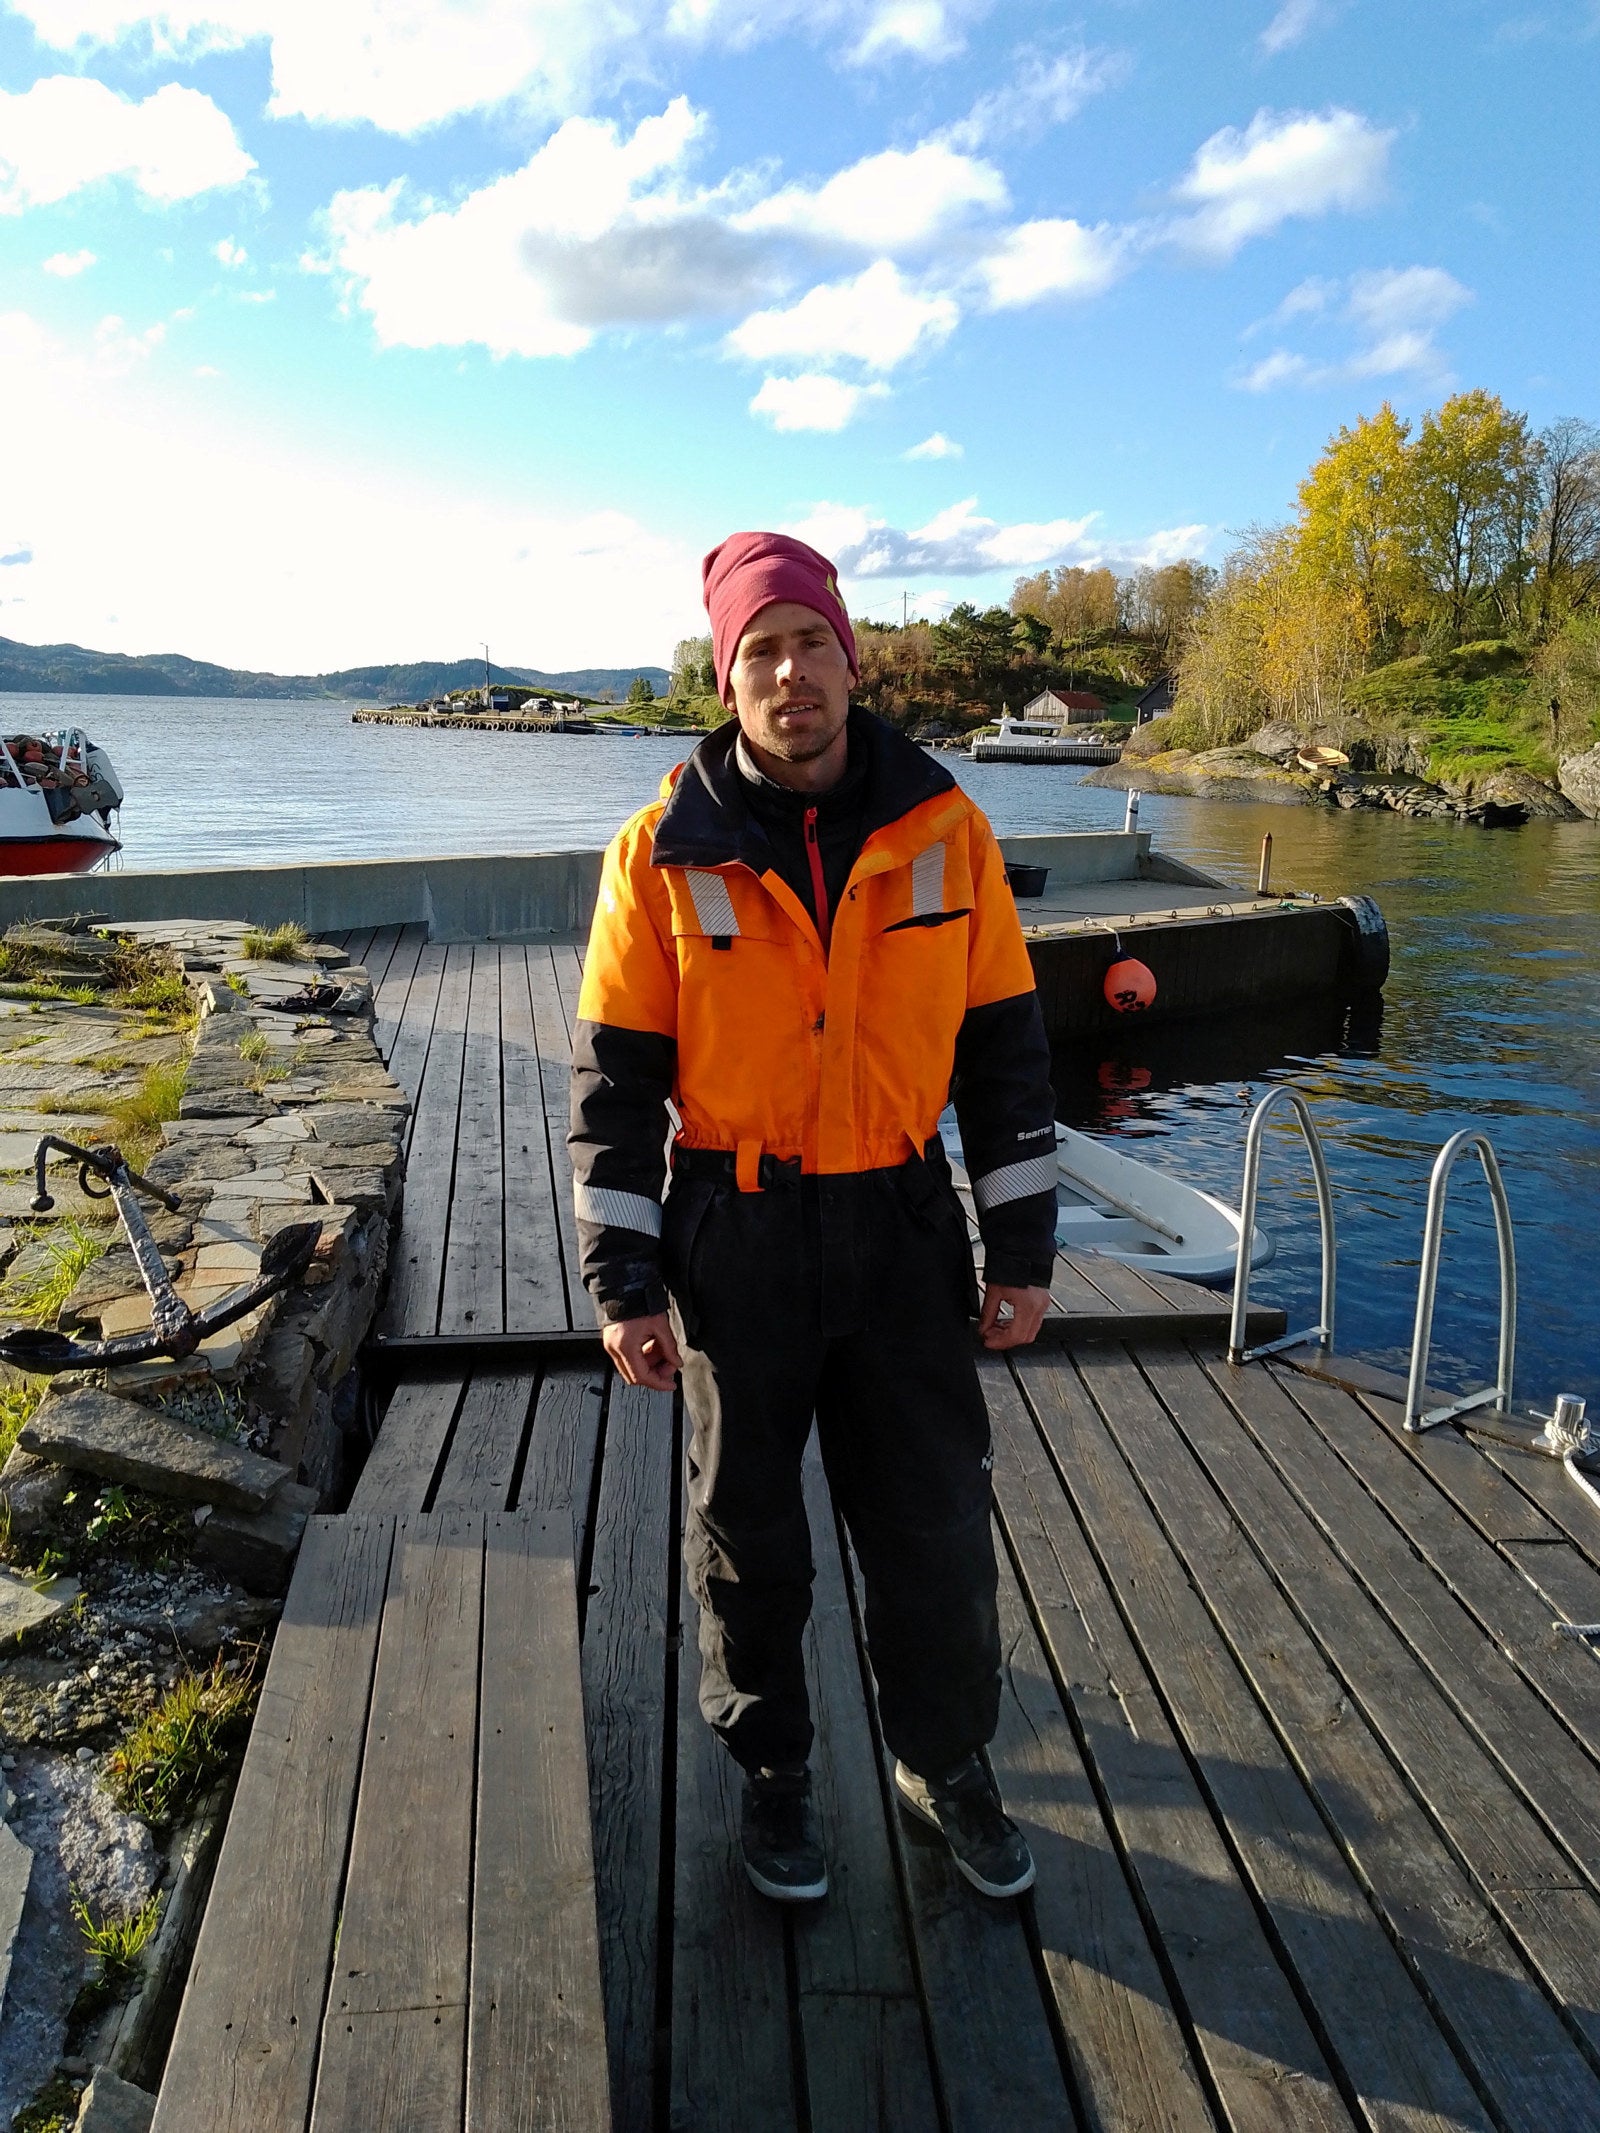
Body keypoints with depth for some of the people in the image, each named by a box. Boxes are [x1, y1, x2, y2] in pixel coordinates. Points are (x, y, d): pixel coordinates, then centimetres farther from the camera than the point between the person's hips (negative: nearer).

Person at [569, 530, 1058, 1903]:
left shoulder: (944, 830, -3)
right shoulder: (665, 851, -7)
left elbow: (1002, 1044, 2)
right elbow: (616, 1076, -4)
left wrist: (1023, 1246, 1)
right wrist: (624, 1283, -7)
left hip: (903, 1228, 2)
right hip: (733, 1238, -1)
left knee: (937, 1525, 13)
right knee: (750, 1531, 14)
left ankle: (946, 1767, 39)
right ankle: (774, 1774, 39)